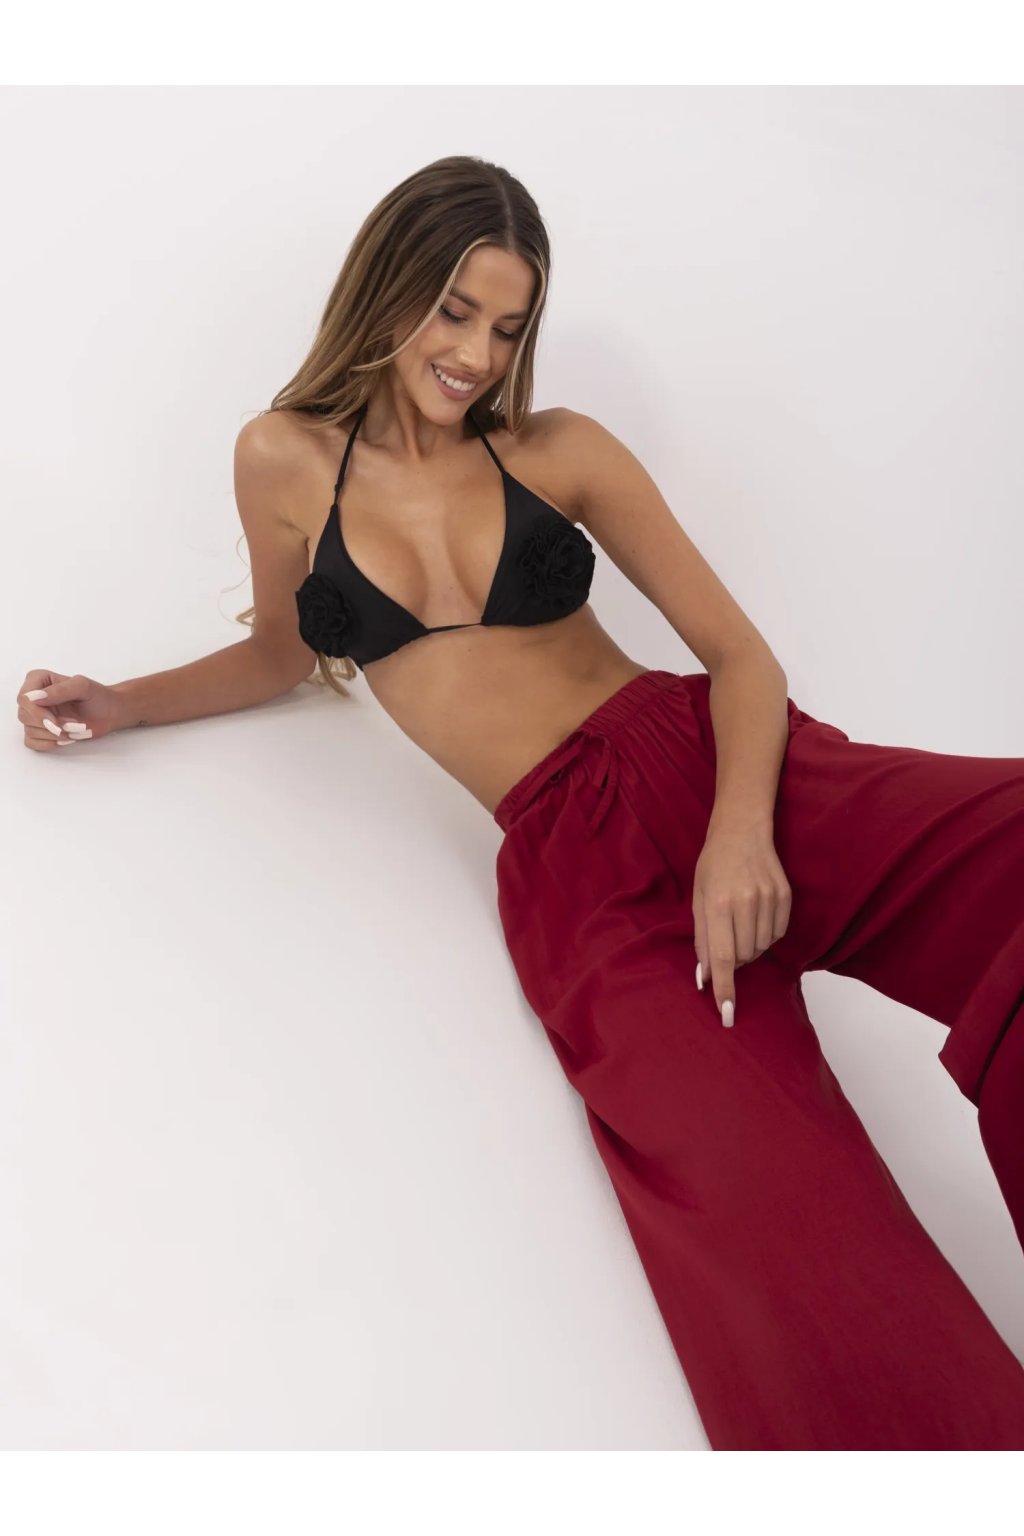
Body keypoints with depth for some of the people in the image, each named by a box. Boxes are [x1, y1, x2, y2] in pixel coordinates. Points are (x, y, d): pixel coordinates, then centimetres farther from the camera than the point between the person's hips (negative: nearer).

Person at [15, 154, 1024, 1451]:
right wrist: (120, 705, 19)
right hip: (569, 858, -1)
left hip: (699, 756, 2)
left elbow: (740, 650, 4)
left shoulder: (560, 451, 11)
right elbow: (284, 653, 30)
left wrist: (742, 823, -15)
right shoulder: (286, 461, 13)